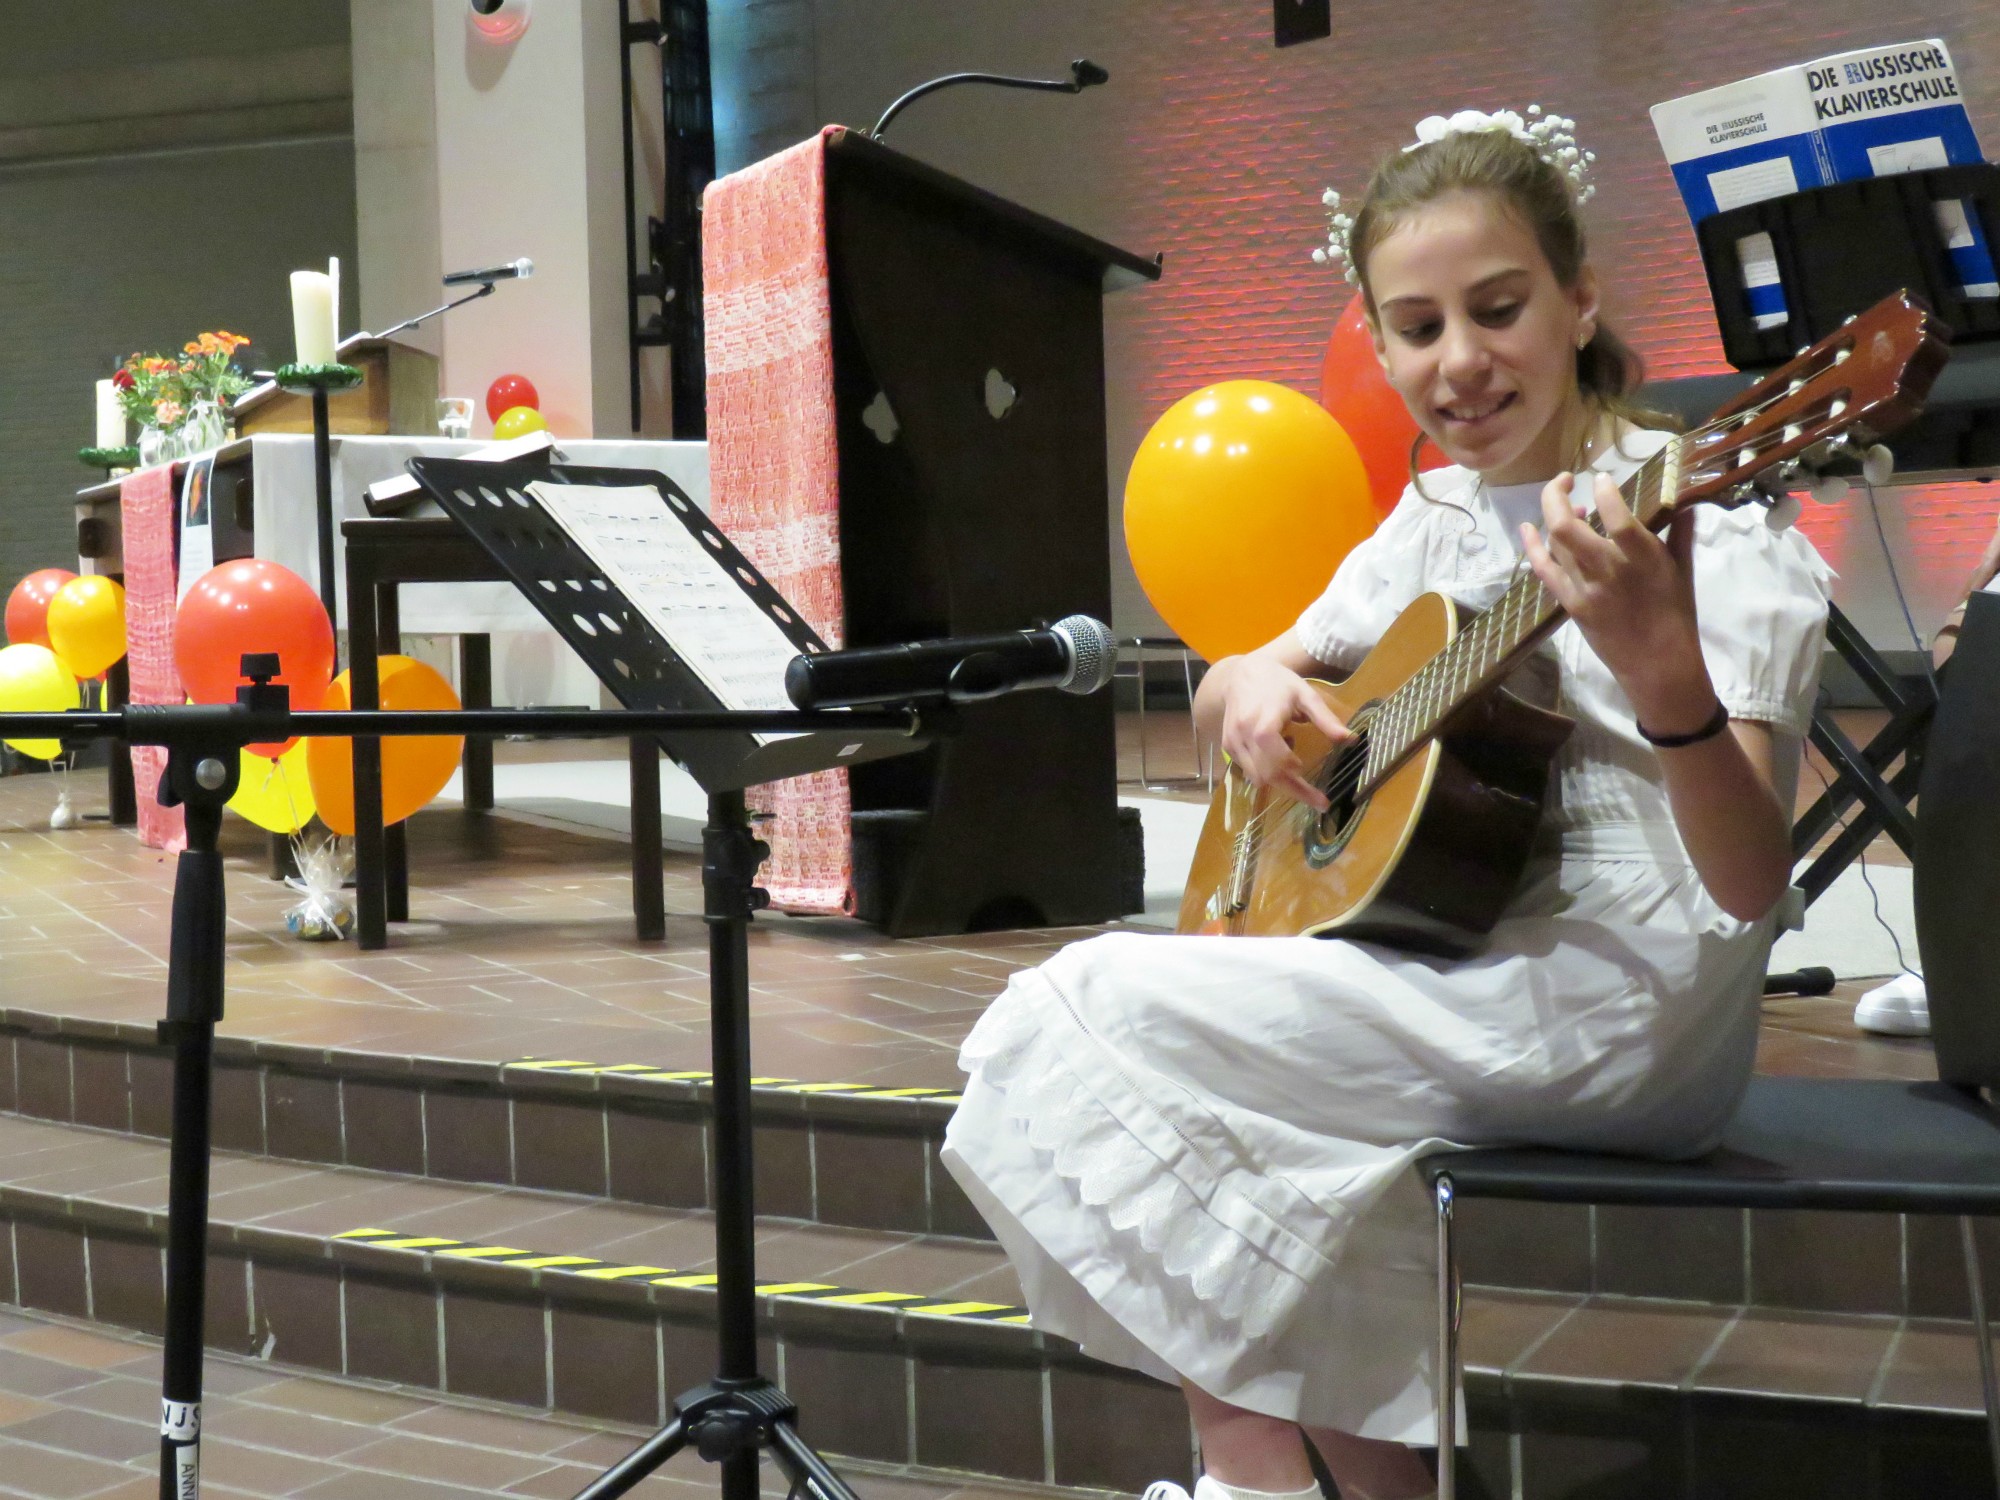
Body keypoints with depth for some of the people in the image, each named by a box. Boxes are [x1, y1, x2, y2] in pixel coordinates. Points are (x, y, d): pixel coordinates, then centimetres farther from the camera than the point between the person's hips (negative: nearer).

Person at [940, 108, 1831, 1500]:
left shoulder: (1707, 525, -11)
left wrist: (1663, 675, -41)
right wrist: (1251, 685, -3)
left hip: (1617, 1007, -8)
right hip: (1444, 963, 8)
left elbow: (1750, 886, -21)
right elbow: (1232, 693, 22)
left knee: (1088, 1009, -10)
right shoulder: (1431, 524, 12)